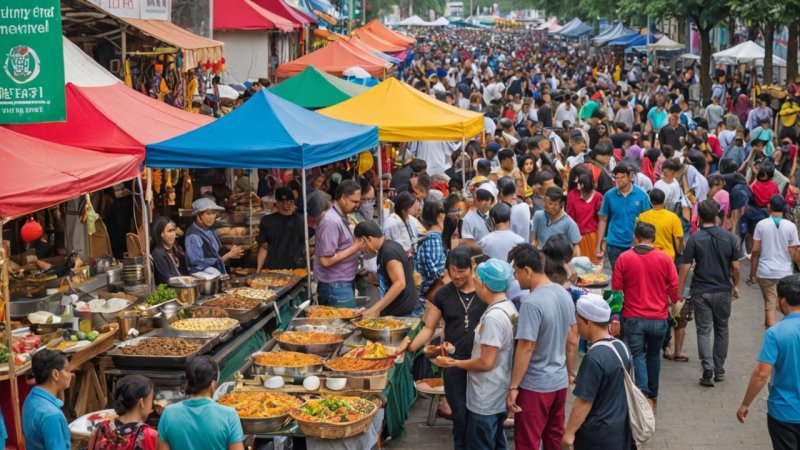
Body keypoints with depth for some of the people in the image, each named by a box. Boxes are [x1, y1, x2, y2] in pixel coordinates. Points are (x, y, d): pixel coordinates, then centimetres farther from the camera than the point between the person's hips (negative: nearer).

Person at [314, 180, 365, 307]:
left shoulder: (341, 217, 10)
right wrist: (355, 248, -19)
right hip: (336, 286, -9)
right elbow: (326, 260, -22)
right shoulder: (331, 222, -20)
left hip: (344, 283, 9)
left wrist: (358, 244, 3)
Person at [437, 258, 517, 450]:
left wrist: (454, 363, -12)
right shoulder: (508, 308, 4)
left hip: (485, 400, -9)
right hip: (498, 396, 9)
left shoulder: (493, 317, -26)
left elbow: (486, 363, -25)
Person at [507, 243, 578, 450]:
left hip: (534, 386, -8)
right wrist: (570, 372, 21)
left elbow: (526, 348, -22)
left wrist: (513, 387, -16)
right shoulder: (564, 294, 2)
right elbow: (573, 340, 11)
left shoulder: (531, 303, -23)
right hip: (559, 381, 8)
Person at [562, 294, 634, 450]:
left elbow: (584, 402, -22)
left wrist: (569, 432, -14)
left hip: (597, 433, -8)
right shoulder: (621, 346, 0)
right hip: (620, 426, 8)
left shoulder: (594, 358, -25)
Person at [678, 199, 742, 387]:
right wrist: (736, 286, 16)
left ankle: (708, 371, -9)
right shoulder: (729, 237, -3)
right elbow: (735, 267, 0)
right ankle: (719, 370, 22)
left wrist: (679, 291, -1)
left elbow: (685, 268, -10)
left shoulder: (694, 238, -9)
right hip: (724, 291, 2)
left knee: (703, 331, 3)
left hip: (701, 292, -2)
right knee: (722, 330, 17)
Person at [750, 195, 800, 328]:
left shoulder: (761, 224, -5)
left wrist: (753, 273, 4)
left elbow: (755, 251, -5)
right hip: (785, 272, 0)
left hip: (765, 272, 0)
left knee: (769, 305, 2)